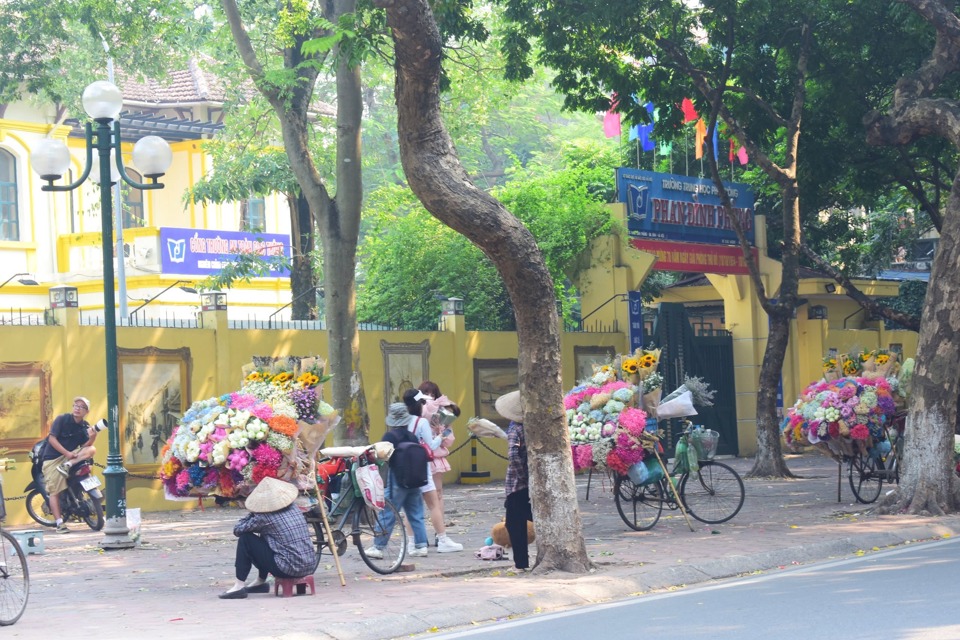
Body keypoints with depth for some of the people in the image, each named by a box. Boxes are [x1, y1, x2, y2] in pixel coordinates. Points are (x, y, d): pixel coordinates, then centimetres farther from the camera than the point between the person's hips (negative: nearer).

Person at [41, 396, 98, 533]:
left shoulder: (85, 426, 4)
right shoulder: (61, 419, -9)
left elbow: (85, 446, -5)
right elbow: (52, 439, -14)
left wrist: (92, 437, -26)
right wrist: (67, 453, -19)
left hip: (71, 455, 5)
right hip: (53, 458, -5)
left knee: (91, 449, -18)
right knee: (55, 491, -12)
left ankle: (67, 466, -26)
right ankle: (59, 523, -13)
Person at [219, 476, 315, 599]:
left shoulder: (265, 517, -10)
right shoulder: (294, 508, 10)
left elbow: (237, 529, -1)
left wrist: (252, 513, 11)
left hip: (289, 569, -7)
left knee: (245, 539, 3)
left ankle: (239, 586, 3)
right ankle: (260, 583, 36)